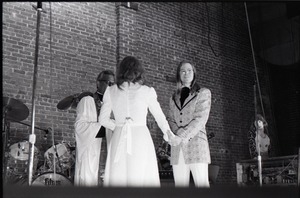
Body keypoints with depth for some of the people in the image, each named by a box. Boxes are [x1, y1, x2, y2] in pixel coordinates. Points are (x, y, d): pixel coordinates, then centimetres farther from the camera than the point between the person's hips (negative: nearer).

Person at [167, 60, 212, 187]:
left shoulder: (203, 93, 8)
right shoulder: (174, 98, 22)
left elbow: (201, 118, -3)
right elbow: (171, 120, 13)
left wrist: (184, 135, -13)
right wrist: (178, 134, -7)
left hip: (196, 145, -4)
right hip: (177, 148, 4)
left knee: (202, 184, -9)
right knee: (180, 185, 0)